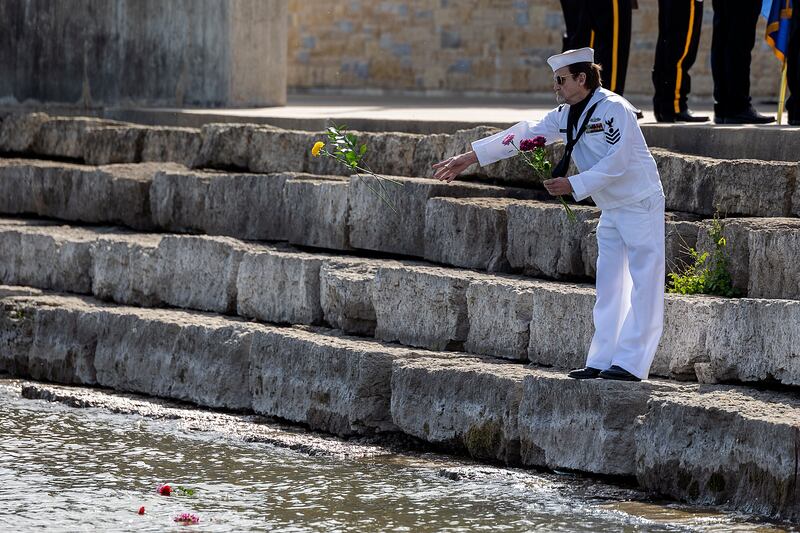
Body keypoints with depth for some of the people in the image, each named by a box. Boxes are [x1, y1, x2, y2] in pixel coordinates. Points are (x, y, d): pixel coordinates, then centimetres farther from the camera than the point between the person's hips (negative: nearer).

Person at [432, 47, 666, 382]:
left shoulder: (613, 109, -18)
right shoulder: (566, 116, 9)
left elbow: (616, 163, -24)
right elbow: (524, 135, 9)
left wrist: (573, 185, -22)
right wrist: (469, 158, 6)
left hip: (640, 205, -9)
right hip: (611, 210, 9)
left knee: (643, 285, -8)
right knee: (608, 288, 9)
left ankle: (630, 364, -11)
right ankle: (601, 361, 12)